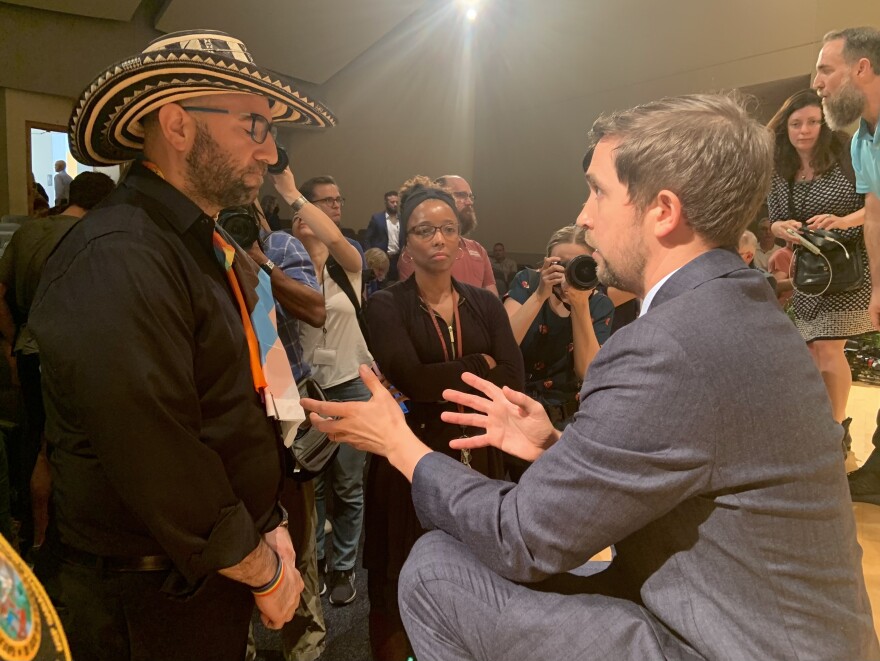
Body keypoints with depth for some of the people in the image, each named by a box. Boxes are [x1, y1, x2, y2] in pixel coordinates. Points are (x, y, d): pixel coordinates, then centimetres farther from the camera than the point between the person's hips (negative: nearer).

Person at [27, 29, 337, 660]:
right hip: (154, 605, -8)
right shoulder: (115, 260, -25)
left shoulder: (215, 249, 6)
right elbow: (159, 465, -28)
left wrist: (271, 527, 3)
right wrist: (265, 571, -14)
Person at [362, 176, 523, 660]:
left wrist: (442, 383, -14)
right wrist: (480, 365, -10)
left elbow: (514, 380, -4)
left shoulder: (485, 304, 7)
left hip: (477, 456, 3)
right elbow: (409, 378, -19)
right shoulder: (386, 306, -4)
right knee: (405, 585, 9)